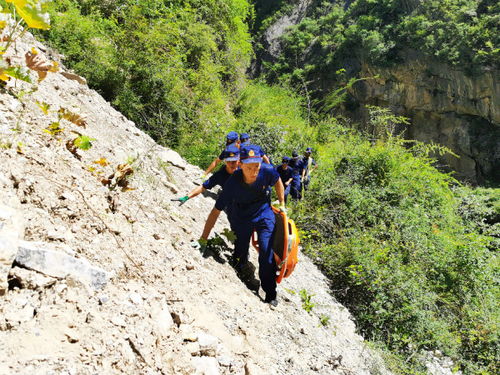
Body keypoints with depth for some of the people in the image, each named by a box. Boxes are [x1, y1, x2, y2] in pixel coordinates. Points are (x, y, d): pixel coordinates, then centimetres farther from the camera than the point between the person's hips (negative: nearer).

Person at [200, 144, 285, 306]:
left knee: (267, 253, -10)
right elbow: (216, 210, -26)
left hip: (264, 215, 0)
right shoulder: (233, 183, -33)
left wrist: (282, 204, 2)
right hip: (242, 218, 0)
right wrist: (203, 238, -24)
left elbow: (278, 182, -2)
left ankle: (270, 294, 7)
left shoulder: (267, 171, -29)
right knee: (240, 253, 10)